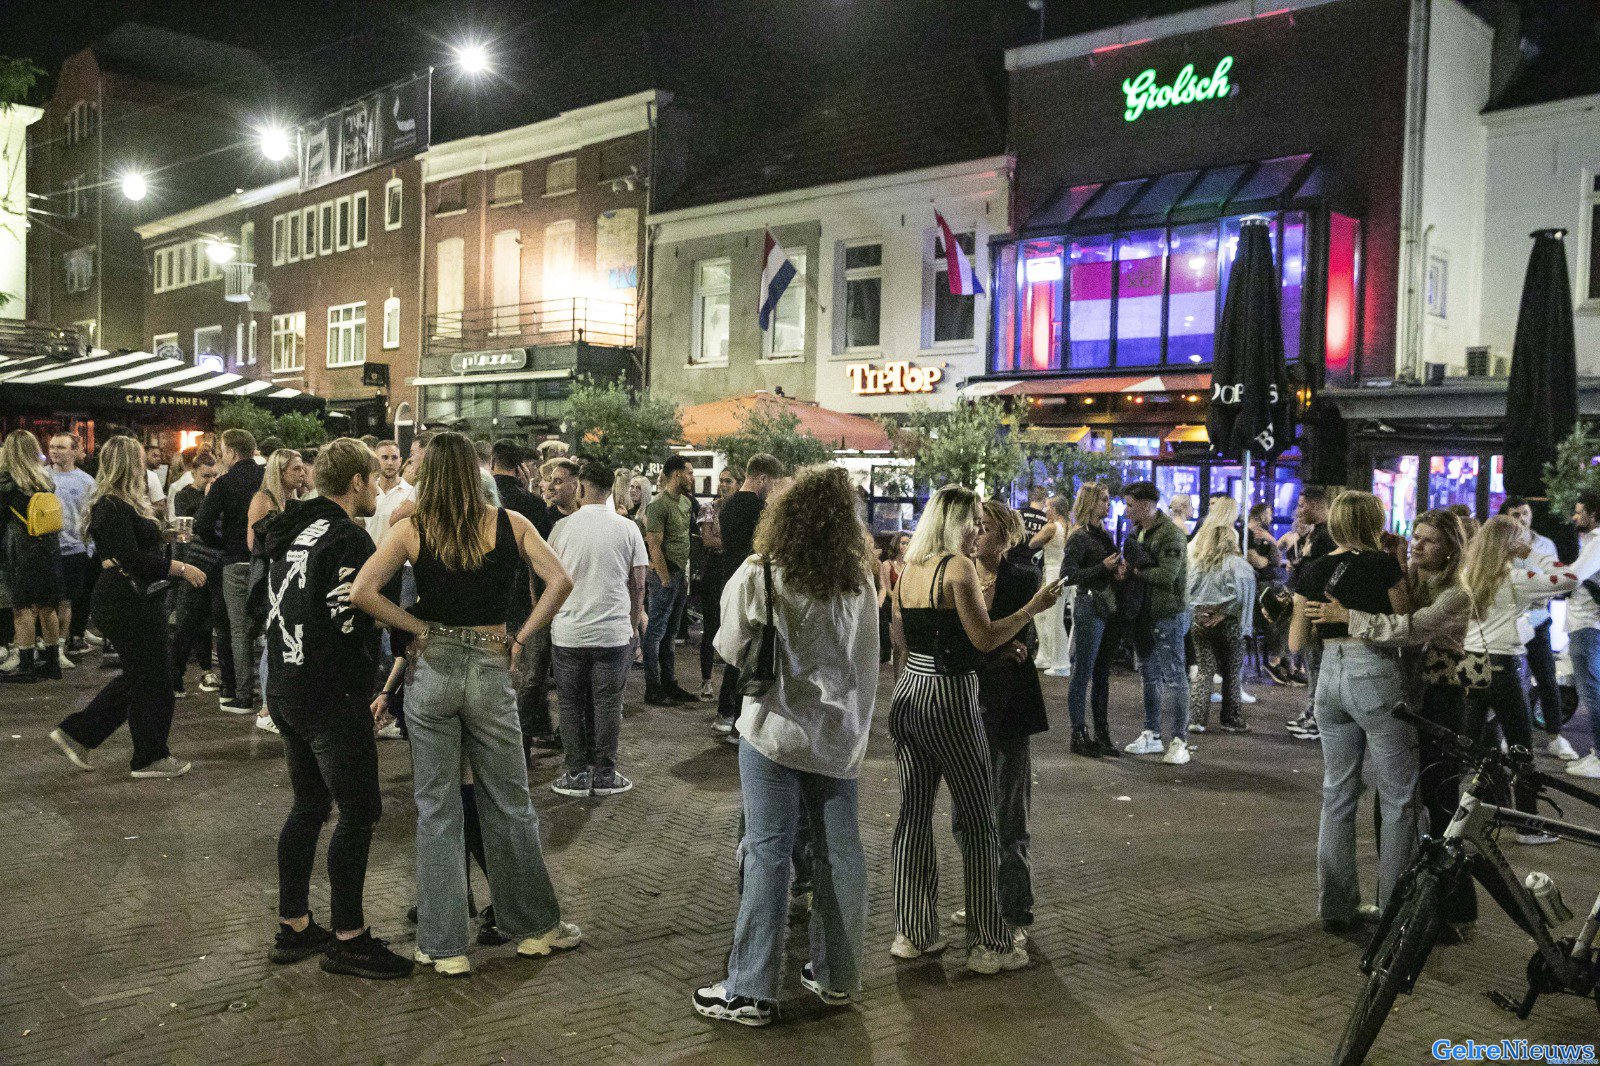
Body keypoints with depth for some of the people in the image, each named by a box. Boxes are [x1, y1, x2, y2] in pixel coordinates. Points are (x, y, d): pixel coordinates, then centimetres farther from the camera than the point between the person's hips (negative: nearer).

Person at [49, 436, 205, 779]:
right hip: (127, 604, -11)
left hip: (138, 600, 11)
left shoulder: (127, 503, 15)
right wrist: (181, 568, -21)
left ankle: (76, 734, 24)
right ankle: (150, 757, 13)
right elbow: (132, 560, -24)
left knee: (137, 676, 17)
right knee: (150, 679, 0)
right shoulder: (112, 507, -18)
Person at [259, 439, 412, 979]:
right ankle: (347, 939, 4)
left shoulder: (294, 532, 12)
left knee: (308, 807, 18)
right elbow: (350, 625, -22)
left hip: (285, 688, 10)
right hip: (331, 696, -10)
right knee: (359, 812, -1)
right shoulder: (349, 539, -17)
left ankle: (294, 926, 26)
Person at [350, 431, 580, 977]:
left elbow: (362, 592, -14)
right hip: (490, 670, 0)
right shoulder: (509, 524, -3)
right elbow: (560, 580, -12)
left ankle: (444, 946, 16)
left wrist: (419, 628, -6)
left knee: (437, 809, 10)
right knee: (509, 804, 14)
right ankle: (535, 926, 26)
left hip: (432, 668, 0)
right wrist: (521, 637, -5)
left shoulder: (410, 530, -4)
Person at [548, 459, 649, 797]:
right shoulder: (628, 529, -3)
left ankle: (577, 774, 15)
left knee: (571, 705, 11)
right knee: (607, 705, 9)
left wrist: (550, 617, 23)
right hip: (614, 632, 0)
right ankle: (605, 775, 14)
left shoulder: (562, 527, -4)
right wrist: (632, 623, 14)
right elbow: (638, 585, 0)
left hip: (568, 633, 0)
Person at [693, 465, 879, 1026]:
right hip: (840, 734, 4)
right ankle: (836, 977, 24)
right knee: (840, 854, 12)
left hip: (776, 732, -3)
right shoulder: (858, 582, -1)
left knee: (767, 855, 1)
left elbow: (729, 649, -1)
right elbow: (867, 662, 8)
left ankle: (751, 991, 5)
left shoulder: (758, 575, -12)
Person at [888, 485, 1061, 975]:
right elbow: (984, 638, -16)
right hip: (950, 700, -8)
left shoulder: (908, 569, 10)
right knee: (978, 823, 3)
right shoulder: (959, 566, -13)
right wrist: (1033, 608, -8)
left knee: (913, 814, 12)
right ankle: (988, 944, 9)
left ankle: (912, 933, 20)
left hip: (908, 694, 8)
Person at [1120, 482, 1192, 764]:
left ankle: (1180, 741, 2)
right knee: (1150, 676, 15)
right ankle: (1152, 736, 25)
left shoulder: (1170, 534, -15)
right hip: (1145, 614, 9)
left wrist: (1136, 572, -13)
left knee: (1174, 677, -3)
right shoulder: (1139, 531, 12)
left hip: (1168, 616, -9)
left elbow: (1166, 576, -25)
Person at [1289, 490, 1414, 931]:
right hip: (1376, 675, -5)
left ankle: (1336, 908, 18)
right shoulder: (1383, 564, -6)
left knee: (1337, 794, 14)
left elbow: (1296, 643, 9)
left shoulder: (1312, 570, 7)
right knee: (1398, 798, 5)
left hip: (1329, 676, 5)